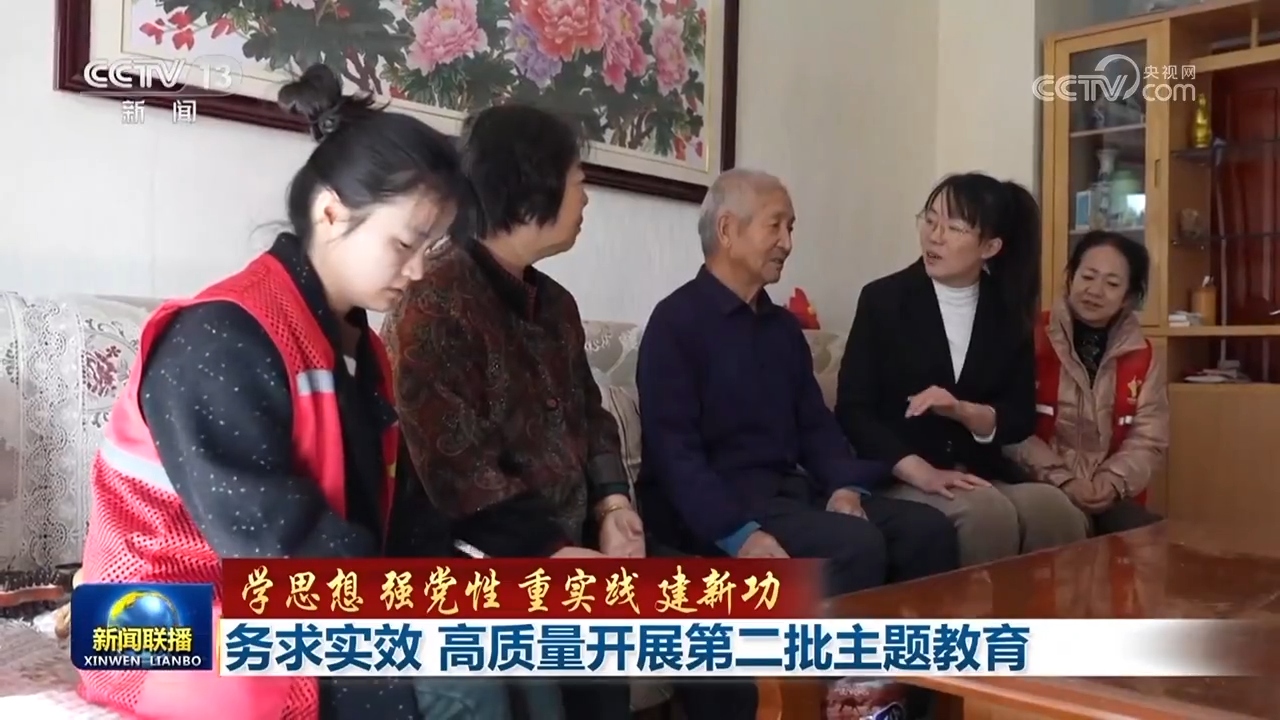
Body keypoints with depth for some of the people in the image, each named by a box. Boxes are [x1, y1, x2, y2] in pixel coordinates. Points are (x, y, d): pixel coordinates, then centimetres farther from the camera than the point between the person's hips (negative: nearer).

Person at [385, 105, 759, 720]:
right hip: (492, 552, -8)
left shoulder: (553, 302, 15)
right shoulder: (434, 307, -13)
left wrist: (612, 504, -2)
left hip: (575, 533, 8)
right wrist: (556, 553, -23)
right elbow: (454, 471, -20)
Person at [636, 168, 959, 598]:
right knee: (855, 544, -27)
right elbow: (673, 449, -16)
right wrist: (740, 533, -26)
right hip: (717, 503, -7)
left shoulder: (784, 325, 17)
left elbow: (815, 423, 16)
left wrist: (845, 486, -5)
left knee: (928, 528, -8)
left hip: (789, 487, 8)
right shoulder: (676, 320, -8)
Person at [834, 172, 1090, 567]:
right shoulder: (883, 299, -2)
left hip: (982, 475, 3)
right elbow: (852, 411, -7)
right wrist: (922, 473, -18)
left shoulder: (1009, 313, 8)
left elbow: (1021, 418, 6)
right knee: (987, 513, -31)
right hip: (899, 480, -3)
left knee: (1055, 511, -27)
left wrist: (962, 410, -16)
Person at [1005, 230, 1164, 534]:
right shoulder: (1033, 339, -2)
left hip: (1109, 497, 4)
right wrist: (1062, 482, -17)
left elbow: (1149, 440, 5)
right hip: (1042, 489, -4)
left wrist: (1110, 484, -13)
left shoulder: (1143, 357, 10)